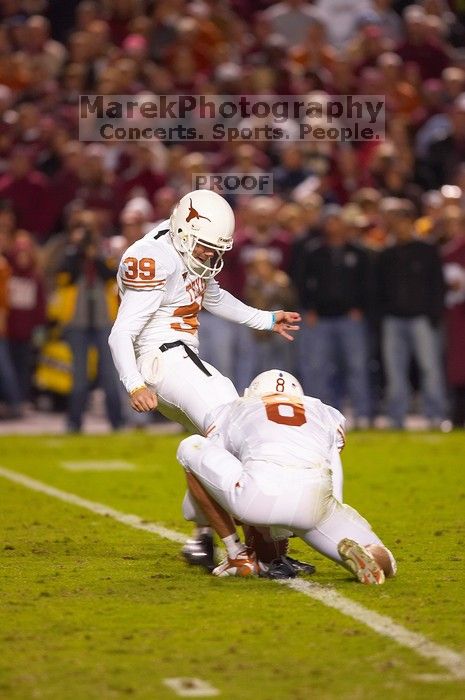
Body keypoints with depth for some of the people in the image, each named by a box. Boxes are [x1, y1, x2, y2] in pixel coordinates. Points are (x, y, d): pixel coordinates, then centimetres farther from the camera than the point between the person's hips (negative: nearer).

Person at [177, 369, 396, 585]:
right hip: (315, 504, 2)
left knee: (191, 447, 24)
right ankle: (356, 554, -17)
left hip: (260, 490, -2)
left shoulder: (230, 411, 34)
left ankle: (238, 557, 21)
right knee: (382, 564, 22)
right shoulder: (326, 414, 37)